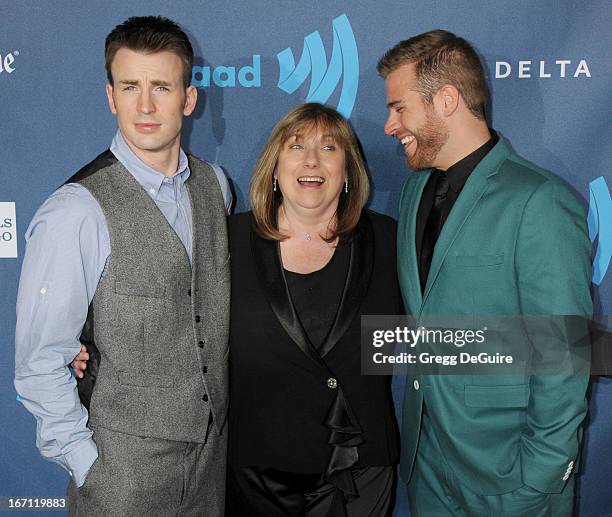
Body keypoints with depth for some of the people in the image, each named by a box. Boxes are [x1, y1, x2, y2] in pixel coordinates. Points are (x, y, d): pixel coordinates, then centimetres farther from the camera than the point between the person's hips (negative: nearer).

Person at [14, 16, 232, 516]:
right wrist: (88, 466, -11)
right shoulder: (75, 214, -19)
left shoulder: (215, 184, 0)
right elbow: (40, 364, -14)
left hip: (216, 448, 5)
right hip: (126, 463, -5)